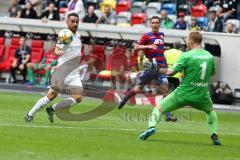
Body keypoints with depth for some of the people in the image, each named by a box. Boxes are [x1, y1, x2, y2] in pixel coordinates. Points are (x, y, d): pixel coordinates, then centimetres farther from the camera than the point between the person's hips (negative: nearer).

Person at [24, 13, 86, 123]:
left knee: (78, 97, -12)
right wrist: (58, 51, -46)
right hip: (62, 71, -6)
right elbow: (57, 49, -24)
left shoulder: (78, 35, 15)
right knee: (52, 95, -14)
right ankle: (30, 114, 0)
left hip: (74, 74, 6)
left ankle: (52, 109, 5)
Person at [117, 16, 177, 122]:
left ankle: (168, 115, -10)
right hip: (150, 66, -4)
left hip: (161, 66, 4)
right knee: (139, 88, 4)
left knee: (165, 88, -9)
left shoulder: (161, 35, 14)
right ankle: (124, 100, 31)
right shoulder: (147, 36, -1)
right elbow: (136, 47, -8)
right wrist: (148, 46, -22)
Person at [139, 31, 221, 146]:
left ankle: (152, 127, -12)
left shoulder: (187, 56, -12)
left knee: (159, 107, 11)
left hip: (183, 94, -4)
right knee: (211, 111, 34)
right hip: (202, 96, 4)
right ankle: (214, 134, 15)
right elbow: (212, 73, 20)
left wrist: (158, 70, 2)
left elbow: (172, 72, -13)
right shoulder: (209, 56, 3)